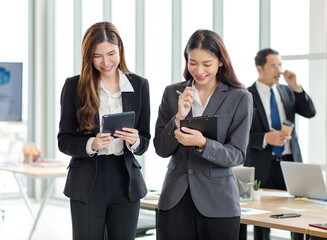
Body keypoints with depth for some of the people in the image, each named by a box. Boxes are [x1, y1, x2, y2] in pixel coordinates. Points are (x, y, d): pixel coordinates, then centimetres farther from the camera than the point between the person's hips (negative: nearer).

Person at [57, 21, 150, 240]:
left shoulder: (139, 85, 5)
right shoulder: (74, 86, 0)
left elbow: (145, 141, 7)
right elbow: (64, 140, 0)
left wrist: (134, 142, -16)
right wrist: (91, 145, -19)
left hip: (125, 183, 2)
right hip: (86, 186, -1)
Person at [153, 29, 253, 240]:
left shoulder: (240, 98, -1)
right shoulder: (172, 93, 6)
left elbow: (237, 155, -7)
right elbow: (161, 149, 3)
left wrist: (202, 143, -24)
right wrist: (179, 117, -12)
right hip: (175, 200, 2)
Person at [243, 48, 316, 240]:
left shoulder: (288, 92, 12)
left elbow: (310, 112, 1)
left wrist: (296, 87, -8)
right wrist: (266, 138, -21)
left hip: (291, 161, 3)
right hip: (263, 166, -3)